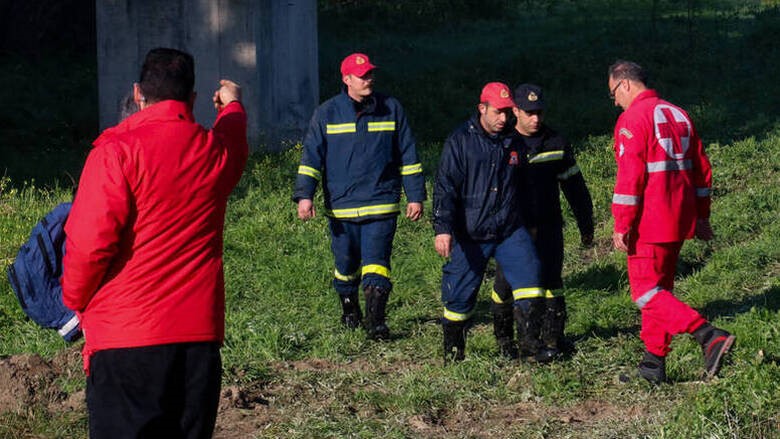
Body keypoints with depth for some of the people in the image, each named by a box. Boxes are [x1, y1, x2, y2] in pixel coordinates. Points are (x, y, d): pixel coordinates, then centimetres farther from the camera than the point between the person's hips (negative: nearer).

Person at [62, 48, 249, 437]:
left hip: (124, 337, -5)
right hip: (200, 334, 5)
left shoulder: (117, 150, -10)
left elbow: (89, 241, -15)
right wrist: (232, 104, 59)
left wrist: (76, 300, 4)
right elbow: (234, 135, 36)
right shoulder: (216, 150, 8)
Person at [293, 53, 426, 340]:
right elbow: (311, 157, 1)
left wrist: (416, 196, 8)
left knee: (376, 261, -13)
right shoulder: (327, 114, 3)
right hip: (341, 206, 1)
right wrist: (304, 195, -10)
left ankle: (376, 321, -16)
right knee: (346, 265, 11)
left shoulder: (391, 109, 5)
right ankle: (349, 310, 34)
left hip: (382, 205, -1)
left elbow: (408, 157, 10)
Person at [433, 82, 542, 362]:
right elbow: (445, 187, -9)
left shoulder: (513, 142, 8)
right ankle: (453, 349, 21)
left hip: (510, 230, 3)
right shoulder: (460, 142, -4)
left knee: (528, 273, -16)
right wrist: (443, 228, -20)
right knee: (460, 294, 2)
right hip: (470, 235, -3)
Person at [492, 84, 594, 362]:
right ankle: (503, 336, 20)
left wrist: (586, 225, 16)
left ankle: (552, 340, -7)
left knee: (550, 281, -8)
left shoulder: (556, 143, 6)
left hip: (548, 226, 1)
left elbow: (574, 185, 13)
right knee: (506, 283, 0)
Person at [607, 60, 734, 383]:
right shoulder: (678, 115, 14)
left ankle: (709, 336, -19)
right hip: (679, 221, 9)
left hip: (649, 223, -9)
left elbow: (630, 177, -19)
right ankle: (654, 364, 17)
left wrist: (622, 226, -15)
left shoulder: (633, 119, -12)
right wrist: (701, 217, 23)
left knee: (646, 292, -5)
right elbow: (702, 169, 17)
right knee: (659, 288, 16)